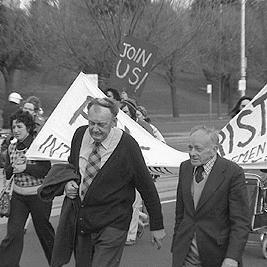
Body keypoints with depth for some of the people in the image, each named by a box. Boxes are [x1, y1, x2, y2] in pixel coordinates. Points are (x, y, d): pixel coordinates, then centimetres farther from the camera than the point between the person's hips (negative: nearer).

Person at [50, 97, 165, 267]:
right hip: (79, 222, 5)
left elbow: (147, 187, -8)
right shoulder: (80, 134, -2)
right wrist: (68, 183, -3)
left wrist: (157, 227, -3)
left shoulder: (127, 146, -16)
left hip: (111, 226, -5)